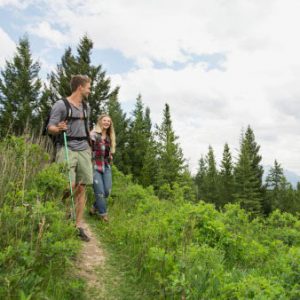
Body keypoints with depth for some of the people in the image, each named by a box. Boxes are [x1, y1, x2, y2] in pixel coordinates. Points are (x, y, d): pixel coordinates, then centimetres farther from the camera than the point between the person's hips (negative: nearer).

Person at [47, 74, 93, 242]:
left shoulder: (86, 106, 17)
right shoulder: (61, 105, -2)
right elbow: (50, 128, -5)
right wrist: (58, 128, -27)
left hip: (84, 150, 6)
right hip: (67, 150, -5)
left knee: (81, 188, 2)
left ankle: (79, 226, 9)